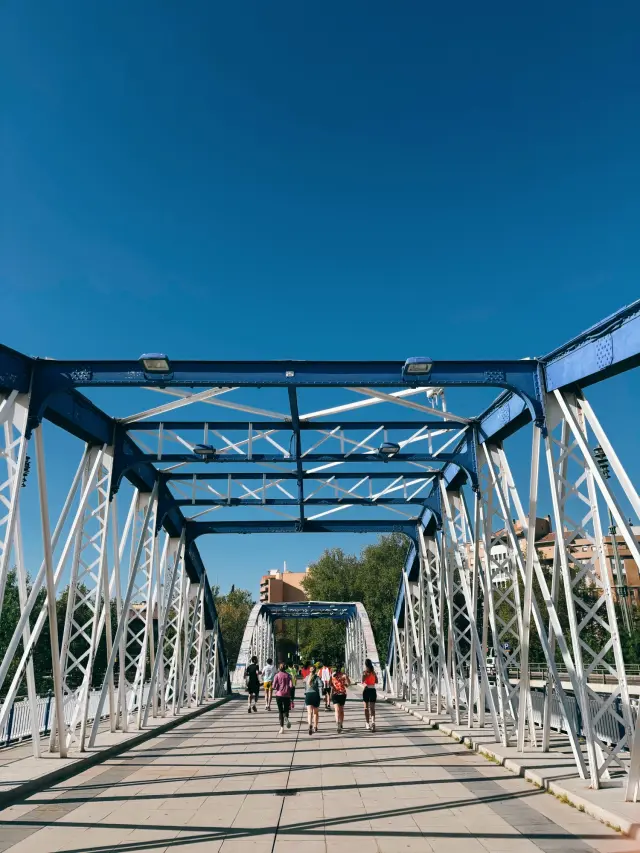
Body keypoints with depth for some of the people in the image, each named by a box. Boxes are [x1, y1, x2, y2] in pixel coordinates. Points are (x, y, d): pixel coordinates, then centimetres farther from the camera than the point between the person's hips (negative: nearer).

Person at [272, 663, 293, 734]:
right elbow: (291, 685, -5)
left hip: (279, 694, -1)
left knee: (280, 711, 9)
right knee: (286, 709, 13)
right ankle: (286, 718, -20)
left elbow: (274, 686, -10)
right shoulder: (288, 675, 3)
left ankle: (282, 727, 4)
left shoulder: (277, 675, -2)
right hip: (287, 695, 1)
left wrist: (277, 688, 11)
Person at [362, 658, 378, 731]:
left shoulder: (365, 672, -8)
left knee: (366, 707, 13)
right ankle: (373, 722, -20)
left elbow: (362, 682, -16)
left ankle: (367, 723, 19)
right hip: (373, 690, 3)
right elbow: (376, 681, 13)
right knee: (372, 708, 0)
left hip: (366, 689, -3)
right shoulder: (373, 672, 6)